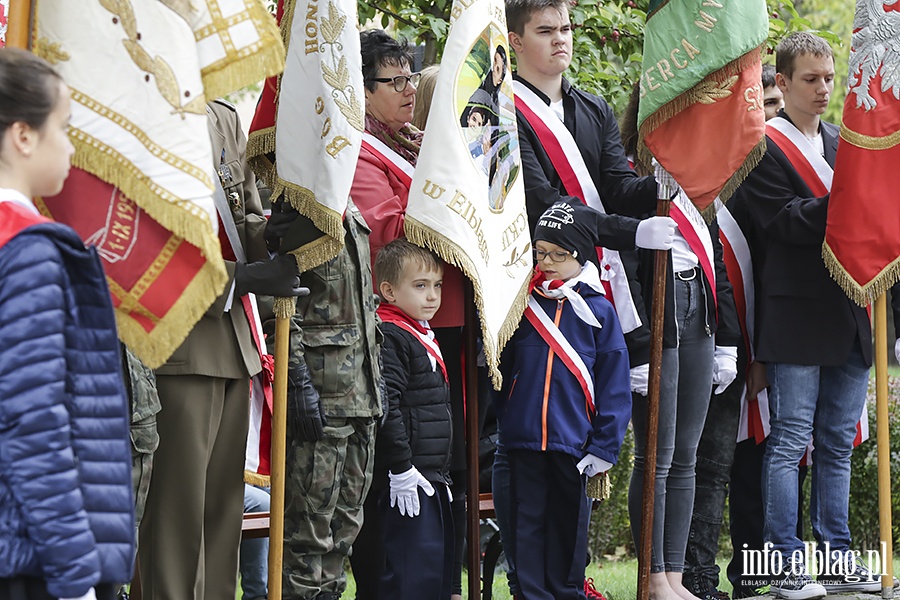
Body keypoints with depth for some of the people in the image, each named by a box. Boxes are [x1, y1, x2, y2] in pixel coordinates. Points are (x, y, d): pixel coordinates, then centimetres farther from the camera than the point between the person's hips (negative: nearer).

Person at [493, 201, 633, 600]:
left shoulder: (598, 311, 0)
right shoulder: (523, 305, 5)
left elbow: (614, 384, -1)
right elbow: (501, 370, 13)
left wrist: (604, 447, -5)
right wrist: (503, 420, 4)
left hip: (574, 441, -1)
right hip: (523, 440, 1)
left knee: (569, 521, 8)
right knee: (527, 522, 3)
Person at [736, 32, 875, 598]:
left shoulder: (845, 144, 18)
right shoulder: (763, 147, -4)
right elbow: (787, 222, -15)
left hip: (849, 314, 7)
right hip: (797, 319, -7)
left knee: (838, 444, 10)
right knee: (790, 441, -5)